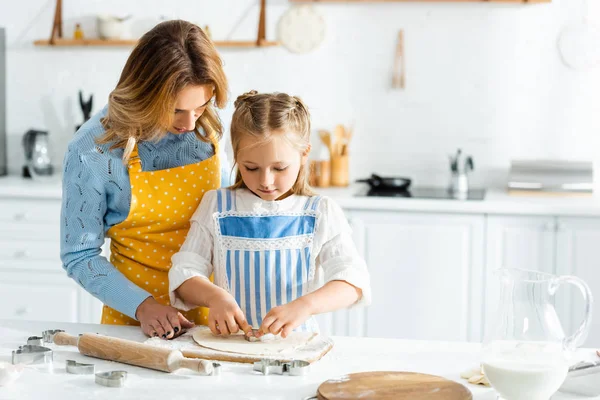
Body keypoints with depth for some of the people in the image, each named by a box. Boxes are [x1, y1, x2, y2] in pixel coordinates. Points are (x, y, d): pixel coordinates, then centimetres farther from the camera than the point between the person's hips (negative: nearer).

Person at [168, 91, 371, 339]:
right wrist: (214, 296, -19)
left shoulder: (321, 213, 3)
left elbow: (353, 281, -6)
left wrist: (304, 305, -25)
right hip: (231, 340, 1)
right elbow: (184, 272, 3)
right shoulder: (216, 207, 7)